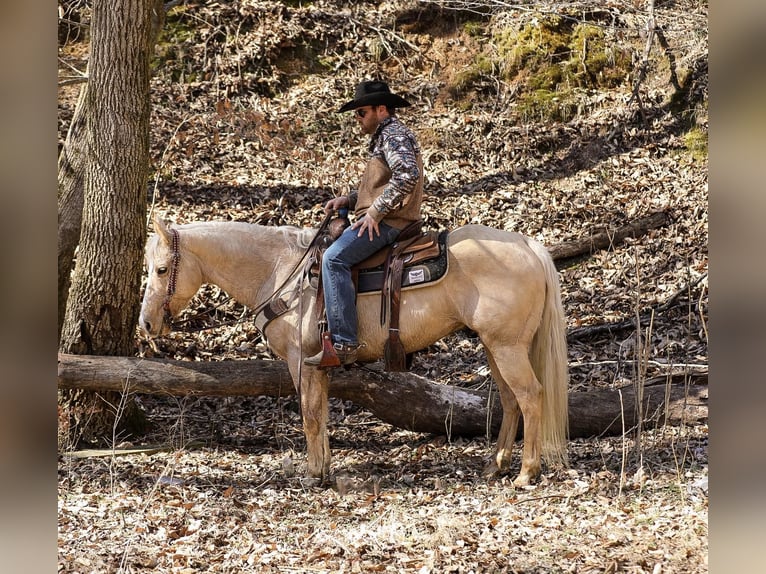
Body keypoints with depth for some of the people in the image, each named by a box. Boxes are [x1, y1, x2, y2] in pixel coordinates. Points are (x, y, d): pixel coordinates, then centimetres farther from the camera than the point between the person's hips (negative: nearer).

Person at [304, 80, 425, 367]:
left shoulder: (393, 134, -8)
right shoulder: (383, 136, 26)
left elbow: (407, 174, -26)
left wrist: (375, 212, -24)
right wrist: (348, 200, 15)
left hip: (387, 222, -12)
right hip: (378, 220, 12)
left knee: (334, 257, -26)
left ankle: (343, 343, -33)